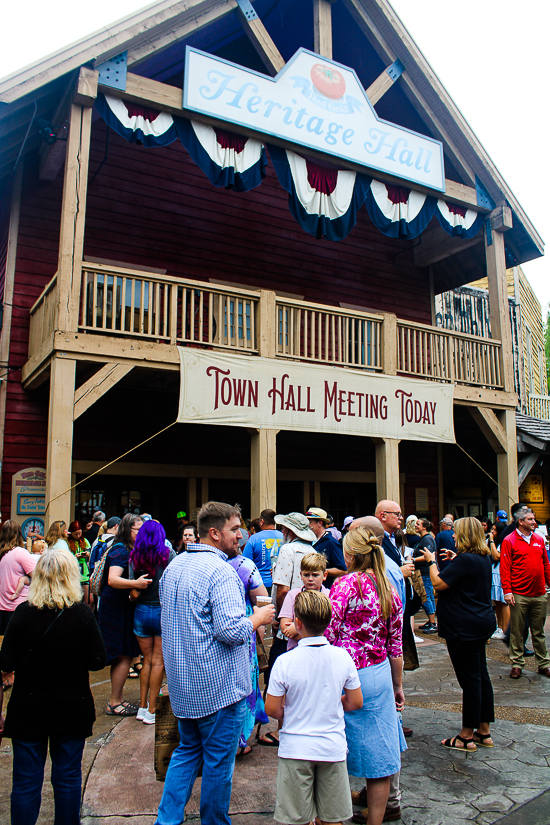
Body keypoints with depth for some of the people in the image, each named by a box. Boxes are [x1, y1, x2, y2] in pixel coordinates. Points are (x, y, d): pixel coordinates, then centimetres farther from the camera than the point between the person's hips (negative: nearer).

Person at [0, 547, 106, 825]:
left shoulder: (23, 612, -12)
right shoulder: (82, 613, -14)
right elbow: (98, 661, -8)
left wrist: (33, 658, 10)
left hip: (28, 709, 0)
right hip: (72, 708, 0)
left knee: (26, 782, 13)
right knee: (68, 778, 15)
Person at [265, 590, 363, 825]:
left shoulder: (285, 662, -18)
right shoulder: (343, 656, -9)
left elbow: (272, 709, -10)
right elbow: (355, 703, 0)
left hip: (296, 750, -2)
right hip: (333, 748, 3)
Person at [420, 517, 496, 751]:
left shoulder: (464, 560, -21)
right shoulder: (483, 559, 8)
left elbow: (438, 583, -19)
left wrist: (431, 561, -6)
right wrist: (456, 560, 18)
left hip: (464, 627, -10)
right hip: (481, 623, 10)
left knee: (470, 680, -1)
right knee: (481, 676, 15)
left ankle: (467, 737, 10)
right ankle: (484, 732, 26)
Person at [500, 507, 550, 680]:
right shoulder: (509, 541, -6)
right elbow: (505, 568, -9)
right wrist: (507, 591, -14)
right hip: (519, 595, -4)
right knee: (517, 631, 5)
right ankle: (517, 664, 15)